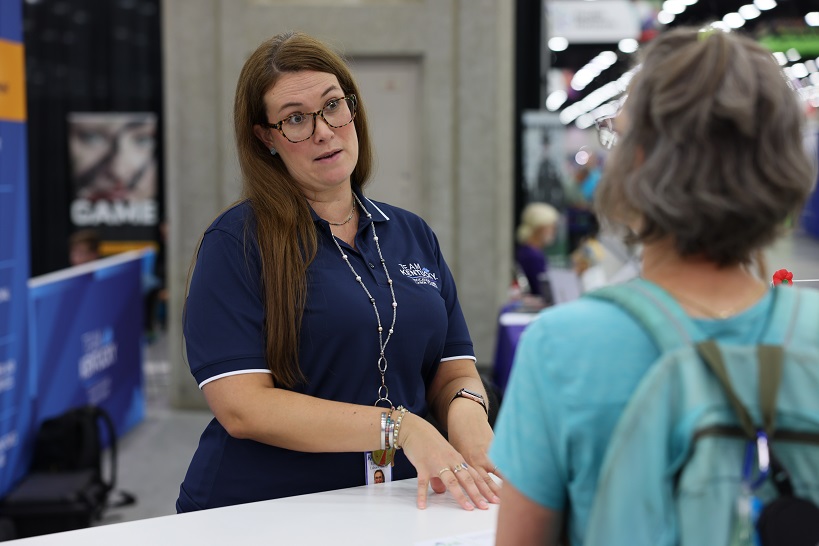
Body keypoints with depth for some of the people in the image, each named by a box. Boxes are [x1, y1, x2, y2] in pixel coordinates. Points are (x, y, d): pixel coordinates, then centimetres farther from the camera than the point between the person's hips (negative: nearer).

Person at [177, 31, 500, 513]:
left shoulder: (413, 235, 14)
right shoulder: (237, 242, -2)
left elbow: (454, 372, 13)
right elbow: (242, 408, -11)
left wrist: (466, 406, -10)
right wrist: (400, 428, -16)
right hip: (259, 515, -4)